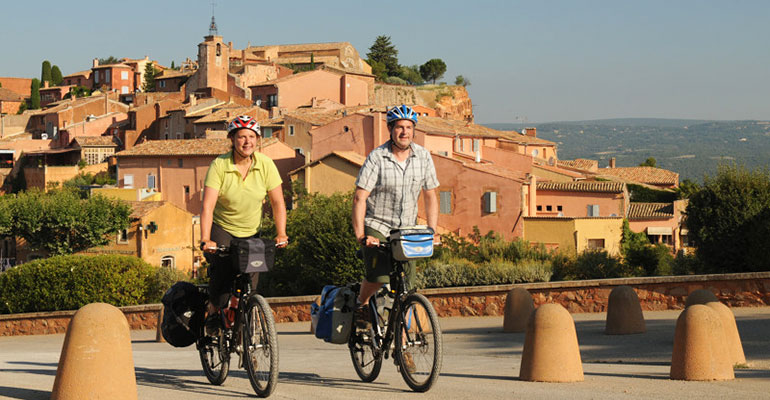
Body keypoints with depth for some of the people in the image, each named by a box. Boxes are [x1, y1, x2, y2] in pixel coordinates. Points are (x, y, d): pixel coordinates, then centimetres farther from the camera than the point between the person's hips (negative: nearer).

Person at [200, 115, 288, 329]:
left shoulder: (265, 165, -10)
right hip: (222, 229, -3)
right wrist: (205, 240, -34)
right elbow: (208, 205, -24)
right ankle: (214, 312, -6)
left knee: (251, 276, -6)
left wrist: (281, 234, -20)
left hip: (251, 231, 3)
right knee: (223, 267, -26)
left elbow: (277, 202, -7)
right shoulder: (219, 166, -17)